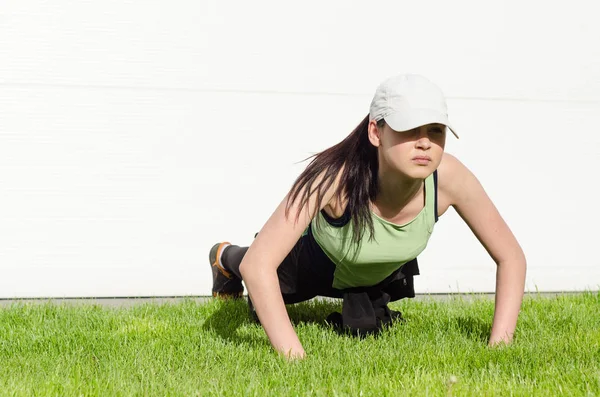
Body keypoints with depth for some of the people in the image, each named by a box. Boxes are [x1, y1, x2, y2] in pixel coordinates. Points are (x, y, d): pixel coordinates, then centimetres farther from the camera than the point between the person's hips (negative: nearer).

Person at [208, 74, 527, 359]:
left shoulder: (447, 177, -38)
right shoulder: (336, 175, -47)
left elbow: (511, 257, -25)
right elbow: (257, 264, -49)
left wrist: (498, 346, -34)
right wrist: (294, 356, -54)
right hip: (317, 263, -2)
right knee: (265, 309, 27)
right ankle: (226, 258, 58)